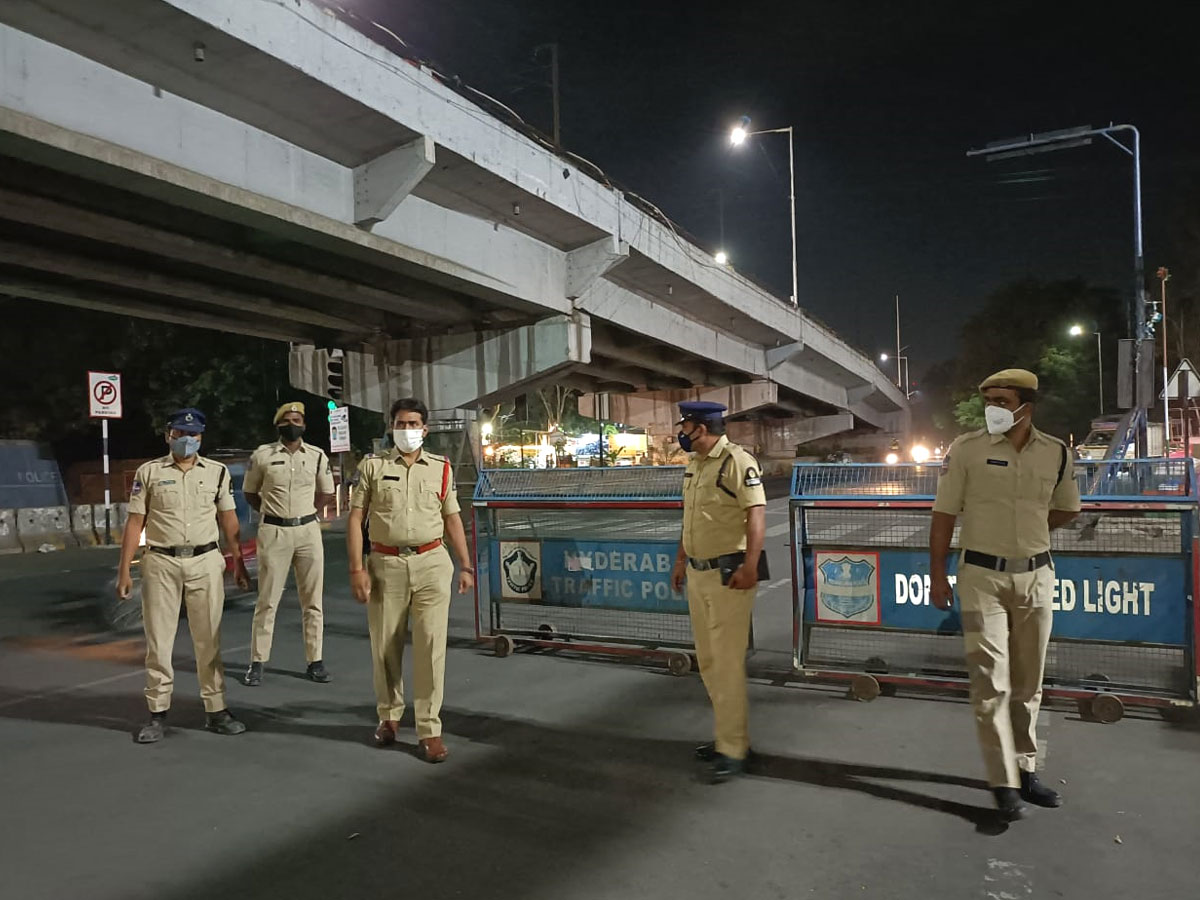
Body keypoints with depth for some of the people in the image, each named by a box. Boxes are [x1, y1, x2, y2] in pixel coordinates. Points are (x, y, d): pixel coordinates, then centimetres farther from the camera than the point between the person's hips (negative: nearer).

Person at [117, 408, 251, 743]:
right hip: (161, 563, -1)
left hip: (205, 562, 1)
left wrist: (238, 563, 6)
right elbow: (135, 522, 3)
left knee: (208, 639, 6)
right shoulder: (149, 472, 4)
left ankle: (216, 709, 14)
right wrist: (124, 570, -1)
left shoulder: (217, 472, 7)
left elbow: (228, 520, 9)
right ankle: (157, 713, 16)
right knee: (158, 639, 5)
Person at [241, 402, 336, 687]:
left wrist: (302, 512, 6)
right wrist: (273, 513, 3)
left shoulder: (317, 456, 4)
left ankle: (315, 661, 14)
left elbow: (326, 493, 15)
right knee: (267, 600, 3)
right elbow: (250, 492, 11)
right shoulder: (263, 455, 0)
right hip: (274, 532, -2)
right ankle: (257, 662, 12)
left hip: (308, 530, 2)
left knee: (312, 601, 6)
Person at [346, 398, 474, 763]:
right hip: (386, 564, 0)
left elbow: (452, 518, 12)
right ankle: (389, 716, 30)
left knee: (431, 646, -3)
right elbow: (355, 518, 2)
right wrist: (357, 569, -6)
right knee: (385, 646, 9)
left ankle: (429, 730, 6)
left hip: (432, 562, 0)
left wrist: (466, 565, 8)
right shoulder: (372, 466, 4)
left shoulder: (441, 468, 8)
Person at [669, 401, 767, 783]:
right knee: (708, 661, 15)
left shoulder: (737, 461, -14)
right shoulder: (694, 464, 13)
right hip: (697, 573, 9)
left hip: (729, 574, -9)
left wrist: (750, 566, -27)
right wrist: (680, 559, 22)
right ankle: (729, 733, 28)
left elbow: (756, 514, -20)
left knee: (727, 663, -4)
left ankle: (733, 749, 7)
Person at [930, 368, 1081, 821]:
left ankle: (1025, 770, 28)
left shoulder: (1057, 453, 1)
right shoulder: (966, 449, -8)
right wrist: (938, 575, -8)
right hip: (982, 576, -3)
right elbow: (944, 515, -5)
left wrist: (1029, 532, 6)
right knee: (991, 682, -4)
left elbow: (1066, 509, 18)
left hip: (1037, 576, 4)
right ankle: (1005, 783, 4)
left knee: (1028, 683, 14)